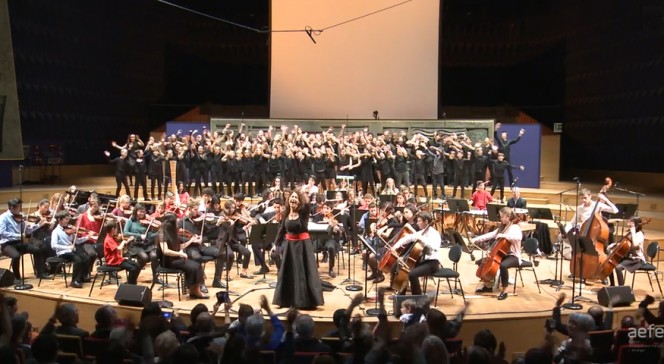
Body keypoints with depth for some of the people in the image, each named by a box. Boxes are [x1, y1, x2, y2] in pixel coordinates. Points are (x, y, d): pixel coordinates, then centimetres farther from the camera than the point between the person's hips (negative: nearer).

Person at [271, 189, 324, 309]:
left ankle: (306, 300, 6)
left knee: (305, 272, -2)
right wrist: (276, 243, 11)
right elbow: (282, 229, 11)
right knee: (289, 273, 9)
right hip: (290, 245, 4)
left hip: (303, 244, -4)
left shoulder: (303, 212, -8)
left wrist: (303, 193, -23)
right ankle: (289, 300, 21)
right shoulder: (286, 213, 4)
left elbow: (307, 204, -30)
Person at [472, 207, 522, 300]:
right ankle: (487, 286, 14)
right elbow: (490, 235, 7)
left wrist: (504, 235, -34)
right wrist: (476, 239, -3)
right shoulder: (502, 228, 13)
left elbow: (518, 237, -33)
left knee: (503, 265, -39)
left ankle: (504, 291, -25)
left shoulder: (515, 227, -11)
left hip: (513, 256, -9)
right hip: (501, 254, 9)